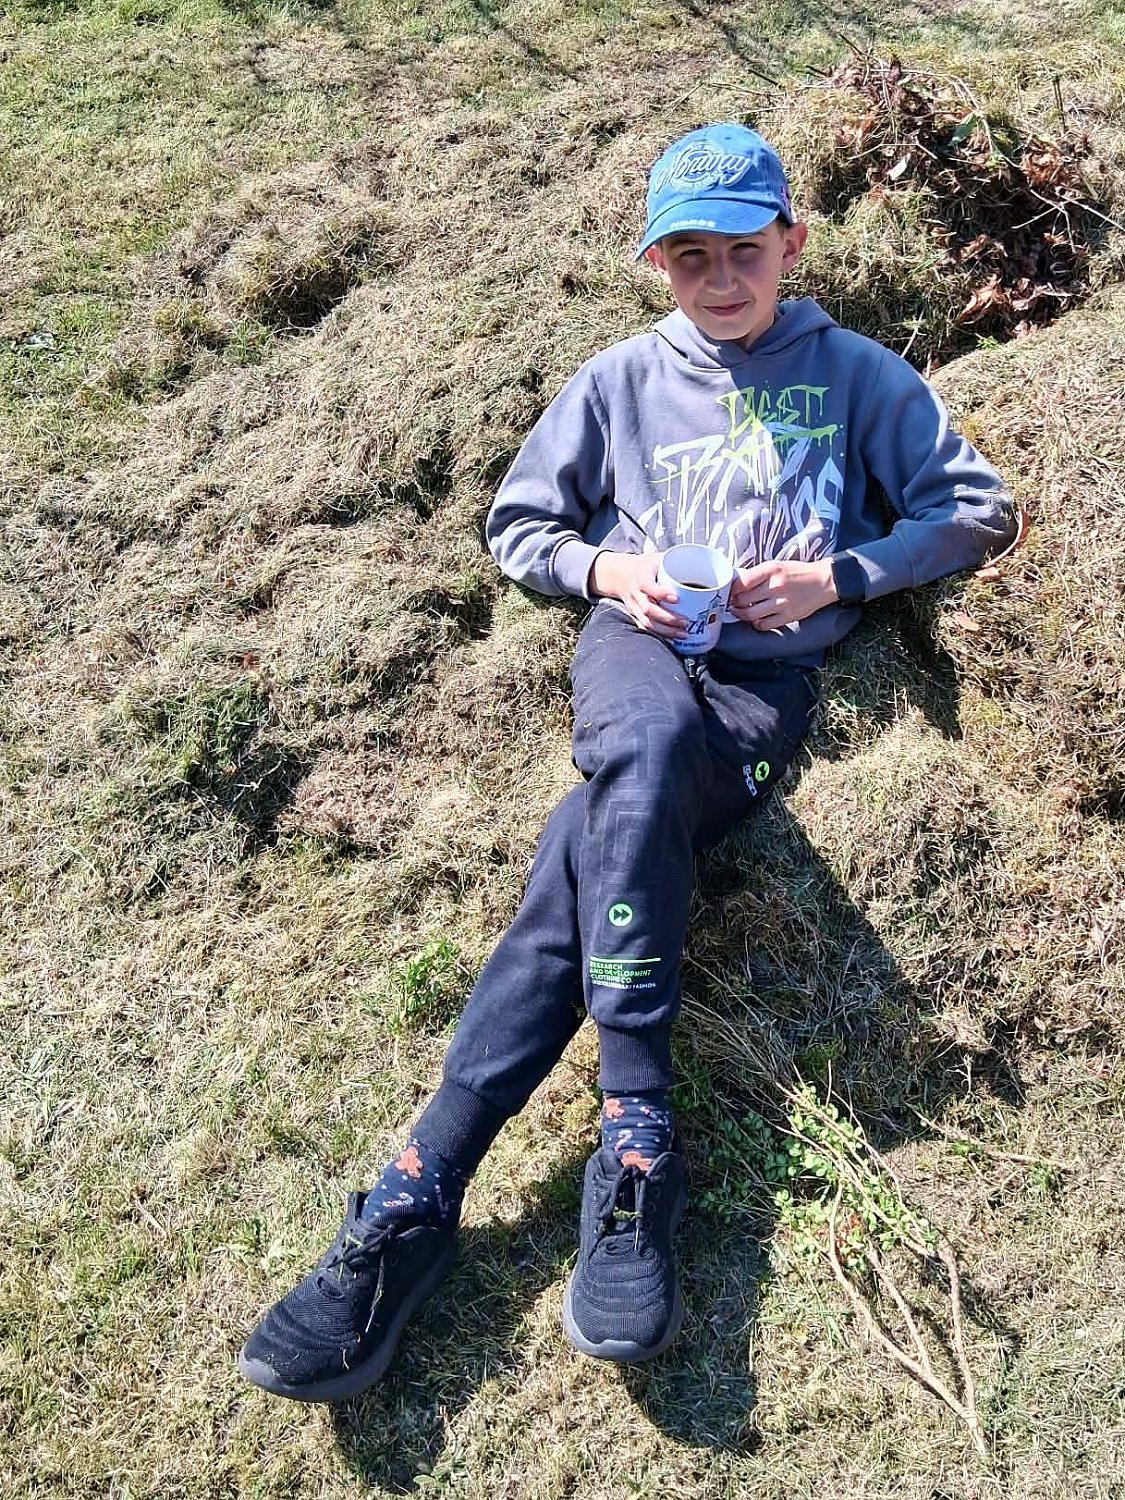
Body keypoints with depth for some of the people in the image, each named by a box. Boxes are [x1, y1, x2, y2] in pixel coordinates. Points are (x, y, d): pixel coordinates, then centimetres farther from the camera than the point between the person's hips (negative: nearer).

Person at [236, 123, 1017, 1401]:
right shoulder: (619, 382, 20)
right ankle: (636, 1134, -35)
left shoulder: (852, 372, 17)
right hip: (636, 644, 1)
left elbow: (979, 509, 14)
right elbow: (516, 527, 22)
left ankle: (419, 1194, -28)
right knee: (645, 744, -37)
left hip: (768, 679, -1)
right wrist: (604, 567, 0)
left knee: (586, 858, -30)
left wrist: (836, 576, -1)